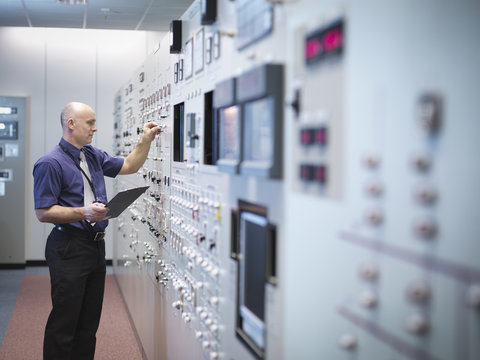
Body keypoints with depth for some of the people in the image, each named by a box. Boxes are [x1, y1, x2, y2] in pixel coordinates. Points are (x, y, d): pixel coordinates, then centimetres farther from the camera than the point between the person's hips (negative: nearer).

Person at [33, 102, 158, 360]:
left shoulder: (94, 156, 12)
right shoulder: (51, 163, -12)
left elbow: (128, 166, 23)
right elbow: (43, 212, -15)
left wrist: (146, 140, 10)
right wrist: (84, 213, -24)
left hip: (96, 245, 8)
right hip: (69, 248, -8)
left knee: (89, 321, 13)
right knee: (64, 322, -3)